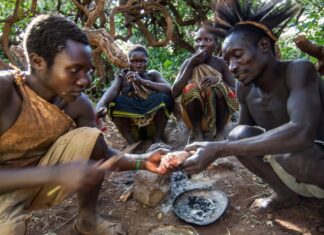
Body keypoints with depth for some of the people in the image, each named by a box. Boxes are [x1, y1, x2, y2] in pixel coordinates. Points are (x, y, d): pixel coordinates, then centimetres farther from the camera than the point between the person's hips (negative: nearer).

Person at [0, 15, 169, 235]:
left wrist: (142, 161, -22)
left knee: (90, 137, -17)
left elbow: (101, 153, -7)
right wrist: (57, 173, -40)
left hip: (41, 180, 5)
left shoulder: (79, 104, -13)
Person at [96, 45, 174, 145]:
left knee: (164, 97, -23)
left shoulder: (153, 74, -2)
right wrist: (100, 106, -44)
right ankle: (131, 141, -12)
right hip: (131, 128, 0)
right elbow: (112, 90, -23)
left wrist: (142, 81, -30)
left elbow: (169, 89, -19)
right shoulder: (122, 76, -3)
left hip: (153, 125, 0)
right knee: (113, 101, -21)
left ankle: (157, 138, -7)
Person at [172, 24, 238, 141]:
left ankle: (220, 131, -9)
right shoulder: (188, 62, -8)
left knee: (220, 89, -26)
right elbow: (174, 93, -18)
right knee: (190, 89, -26)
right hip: (195, 114, 0)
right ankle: (197, 131, -11)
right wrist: (191, 65, -24)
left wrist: (218, 81, -28)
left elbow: (234, 92, -8)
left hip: (217, 115, 0)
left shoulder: (220, 63, -6)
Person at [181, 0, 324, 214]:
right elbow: (242, 137, 4)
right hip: (293, 173, 6)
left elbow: (302, 132, -41)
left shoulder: (299, 70, -24)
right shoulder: (244, 88, -6)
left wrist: (218, 150, -43)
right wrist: (209, 150, -14)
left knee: (289, 151, -35)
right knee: (239, 135, -14)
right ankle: (286, 194, 5)